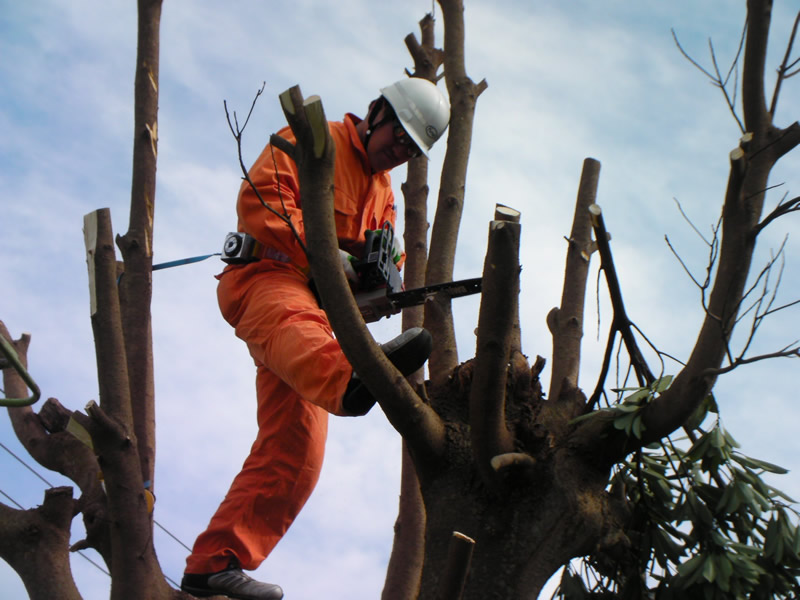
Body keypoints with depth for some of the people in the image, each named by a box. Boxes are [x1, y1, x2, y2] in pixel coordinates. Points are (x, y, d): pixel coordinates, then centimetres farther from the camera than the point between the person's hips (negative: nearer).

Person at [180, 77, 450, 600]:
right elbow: (260, 201, -10)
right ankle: (356, 379, -80)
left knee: (295, 448, -6)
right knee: (296, 324, -43)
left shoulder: (383, 192, 30)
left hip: (314, 306, 8)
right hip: (267, 278, -8)